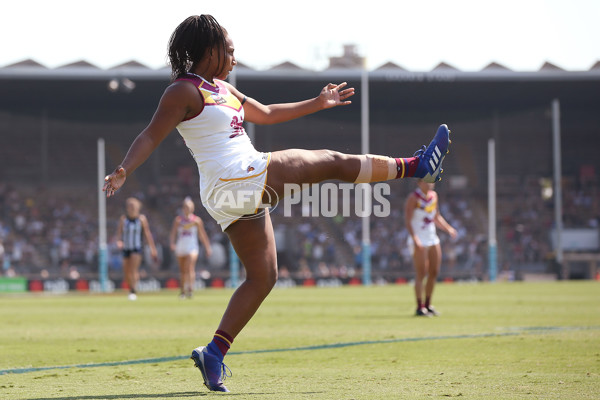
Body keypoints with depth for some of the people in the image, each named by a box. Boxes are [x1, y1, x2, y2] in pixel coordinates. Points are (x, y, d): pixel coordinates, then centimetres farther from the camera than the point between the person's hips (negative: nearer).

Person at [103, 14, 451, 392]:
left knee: (263, 277, 12)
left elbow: (266, 113, 31)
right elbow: (151, 136, -15)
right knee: (332, 162, -1)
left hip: (245, 190, 10)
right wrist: (123, 172, -31)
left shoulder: (221, 89, 19)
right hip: (238, 179, -10)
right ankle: (414, 166, 14)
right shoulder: (184, 91, -9)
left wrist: (319, 103, 33)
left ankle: (214, 353, 8)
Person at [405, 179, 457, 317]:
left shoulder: (433, 196, 11)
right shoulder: (414, 198, -11)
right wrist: (415, 239, -27)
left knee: (434, 273, 7)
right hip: (419, 241, -7)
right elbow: (408, 220, -17)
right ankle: (420, 307, -2)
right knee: (421, 274, -7)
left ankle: (428, 305, 17)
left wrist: (448, 228, 9)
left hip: (432, 238, 7)